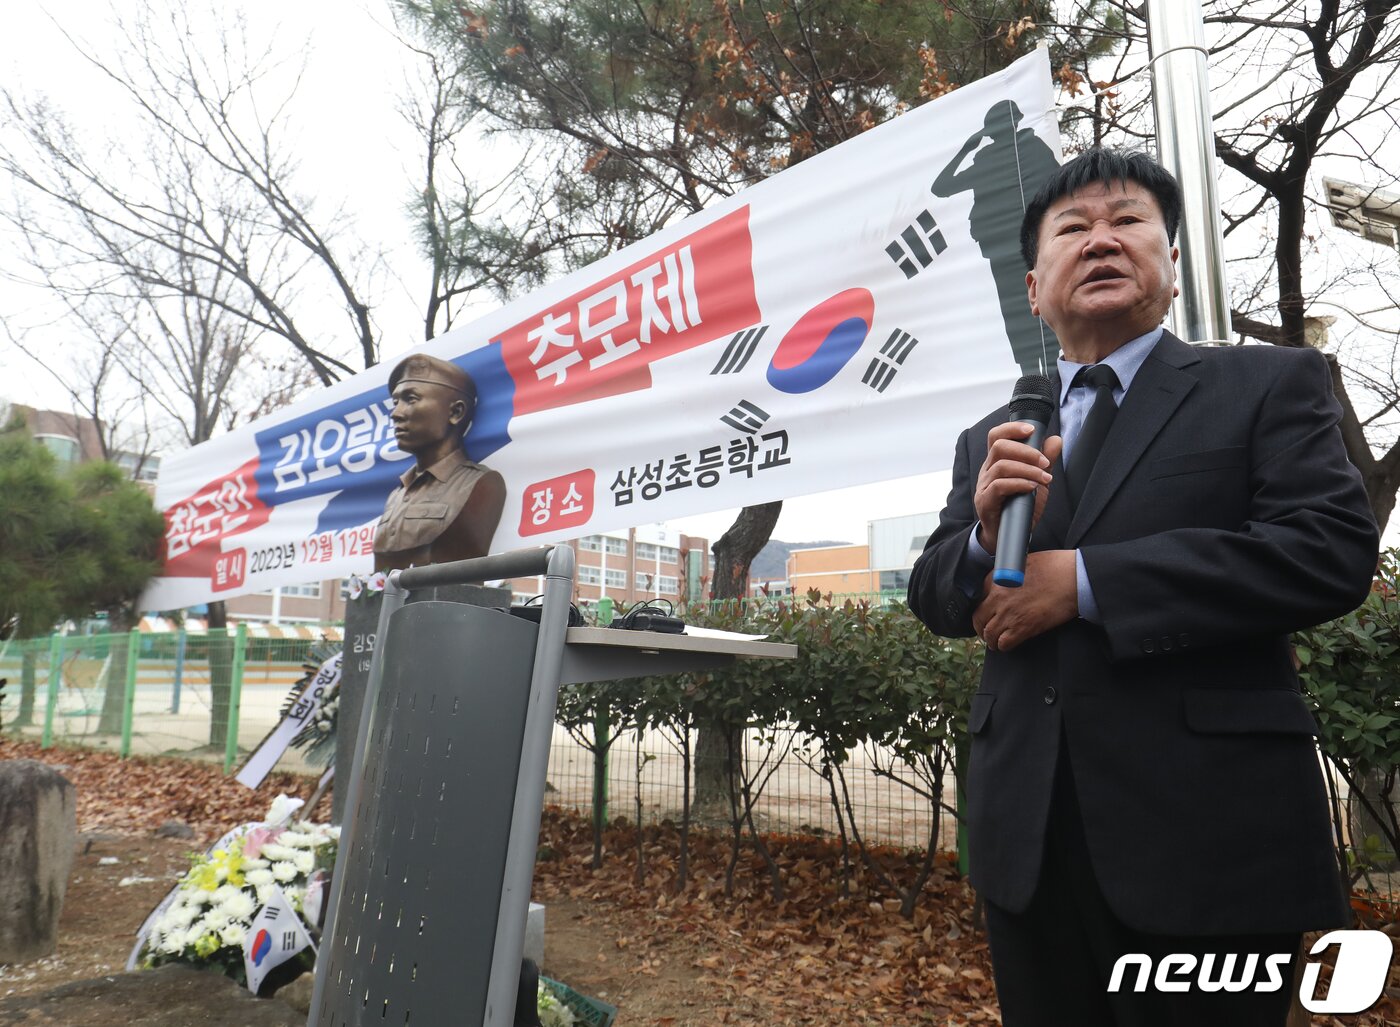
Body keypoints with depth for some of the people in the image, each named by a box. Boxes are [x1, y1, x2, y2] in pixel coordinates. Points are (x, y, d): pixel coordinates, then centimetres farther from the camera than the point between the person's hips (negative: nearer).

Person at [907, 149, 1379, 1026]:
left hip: (1206, 829, -3)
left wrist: (1084, 580, -17)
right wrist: (986, 534, -14)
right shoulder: (989, 439, 12)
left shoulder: (1271, 385, 2)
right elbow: (934, 595, 8)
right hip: (1027, 832, 4)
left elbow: (1334, 550, -12)